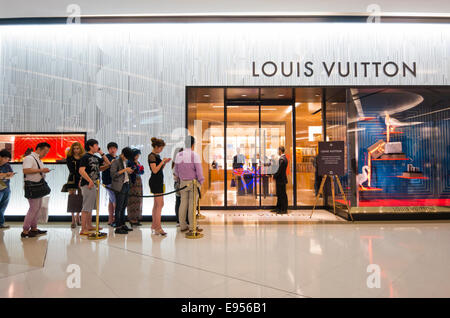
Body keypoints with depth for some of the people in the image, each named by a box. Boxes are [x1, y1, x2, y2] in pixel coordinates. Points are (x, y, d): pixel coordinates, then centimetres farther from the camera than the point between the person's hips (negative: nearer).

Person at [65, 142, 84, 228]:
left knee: (80, 199, 5)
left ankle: (78, 218, 19)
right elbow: (71, 170, -8)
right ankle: (73, 220, 2)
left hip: (82, 180, 1)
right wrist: (79, 177, -19)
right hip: (73, 180, -1)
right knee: (72, 198, -3)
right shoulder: (69, 158, 2)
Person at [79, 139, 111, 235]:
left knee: (91, 207, 17)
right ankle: (83, 229, -4)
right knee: (86, 207, -8)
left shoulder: (96, 158, 15)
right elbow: (81, 170, -19)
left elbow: (108, 164, 18)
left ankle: (89, 226, 28)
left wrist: (102, 153, 10)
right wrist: (90, 181, -22)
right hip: (87, 184, -9)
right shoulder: (85, 157, -9)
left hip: (94, 184, 9)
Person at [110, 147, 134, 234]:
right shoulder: (115, 162, -9)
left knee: (124, 206, 12)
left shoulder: (126, 162, 16)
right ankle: (118, 228, -2)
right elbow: (113, 175, -19)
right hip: (119, 187, -8)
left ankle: (122, 224, 21)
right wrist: (124, 170, -20)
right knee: (119, 207, -6)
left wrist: (129, 171, 9)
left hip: (126, 185, 8)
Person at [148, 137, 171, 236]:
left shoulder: (156, 155, 16)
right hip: (155, 181, -10)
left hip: (158, 181, 10)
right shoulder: (152, 156, -12)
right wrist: (162, 161, -14)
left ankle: (154, 226, 19)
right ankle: (158, 228, -8)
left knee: (156, 205, 12)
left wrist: (165, 162, 6)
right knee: (160, 204, -10)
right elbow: (155, 170, -20)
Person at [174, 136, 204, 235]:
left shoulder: (178, 155, 5)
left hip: (183, 182, 5)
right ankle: (192, 227, 5)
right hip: (193, 182, -5)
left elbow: (176, 170, 14)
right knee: (192, 204, 0)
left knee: (183, 203, 10)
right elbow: (199, 170, -13)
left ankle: (182, 226, 17)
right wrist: (201, 181, -3)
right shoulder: (194, 155, -12)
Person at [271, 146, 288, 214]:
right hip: (281, 179, 10)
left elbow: (279, 170, -22)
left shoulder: (282, 159, -19)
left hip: (281, 179, -10)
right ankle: (278, 208, 26)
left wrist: (274, 176, -10)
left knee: (283, 195, -2)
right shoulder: (284, 158, 13)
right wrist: (275, 175, 13)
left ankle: (284, 210, 6)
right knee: (279, 194, 16)